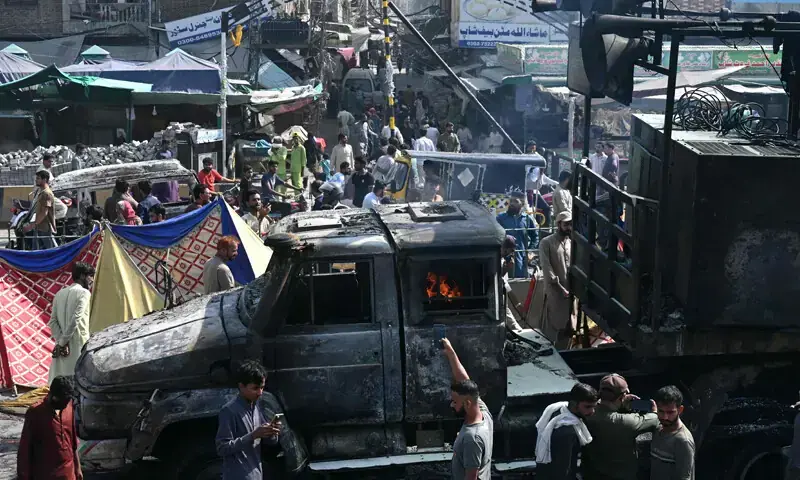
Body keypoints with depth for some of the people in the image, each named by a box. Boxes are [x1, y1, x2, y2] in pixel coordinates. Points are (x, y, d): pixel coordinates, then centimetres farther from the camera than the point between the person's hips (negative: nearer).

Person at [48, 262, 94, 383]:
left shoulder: (60, 294, 14)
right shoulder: (84, 293, -6)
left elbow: (52, 322, 7)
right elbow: (75, 319, -16)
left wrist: (60, 340, -1)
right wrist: (62, 342, -11)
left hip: (62, 348, 7)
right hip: (78, 346, -7)